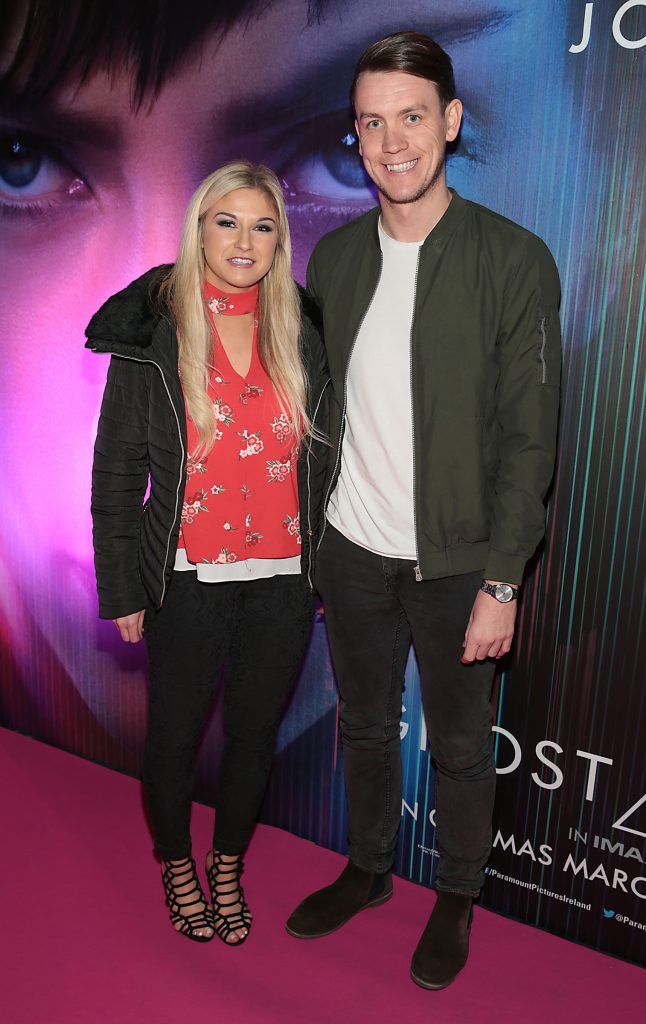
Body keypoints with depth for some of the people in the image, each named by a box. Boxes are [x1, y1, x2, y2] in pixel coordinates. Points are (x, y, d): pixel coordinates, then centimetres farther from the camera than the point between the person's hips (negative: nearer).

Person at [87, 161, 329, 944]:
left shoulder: (301, 337, 3)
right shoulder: (153, 335, -5)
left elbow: (320, 459, 9)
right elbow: (116, 469, -3)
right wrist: (122, 587, -5)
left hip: (283, 583, 3)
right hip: (188, 583, -2)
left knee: (255, 733, 15)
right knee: (175, 734, 13)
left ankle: (228, 865, 42)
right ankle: (176, 864, 42)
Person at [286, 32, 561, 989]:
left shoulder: (516, 260, -10)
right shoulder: (335, 257, 4)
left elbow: (529, 438, -11)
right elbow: (322, 411, 8)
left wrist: (501, 582, -14)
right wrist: (306, 539, 7)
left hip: (456, 564, -3)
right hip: (351, 553, 4)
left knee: (460, 747, 15)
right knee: (365, 728, 21)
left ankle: (458, 897, 41)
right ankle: (368, 869, 46)